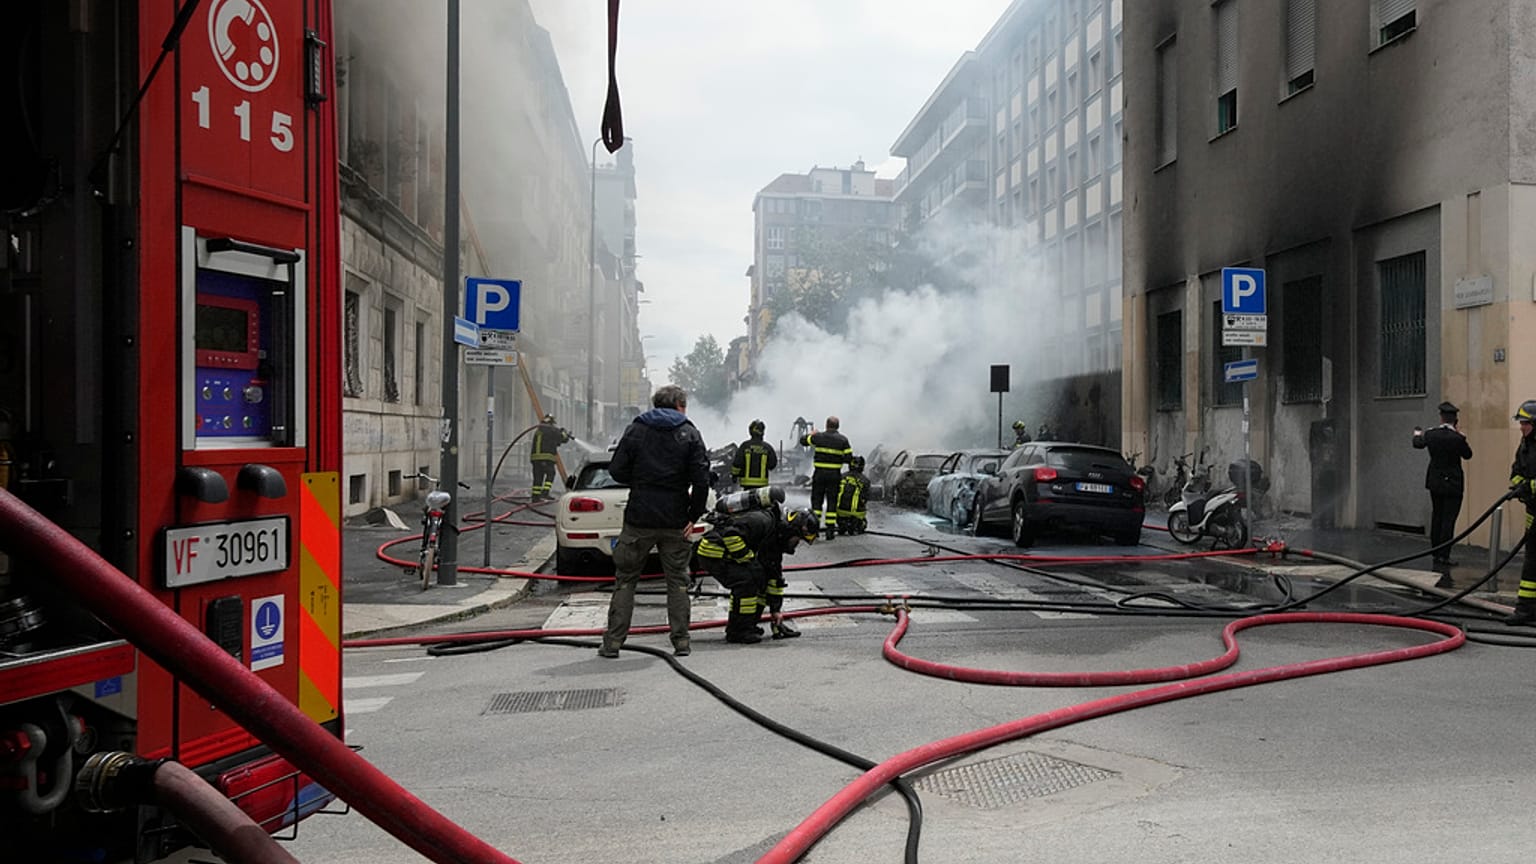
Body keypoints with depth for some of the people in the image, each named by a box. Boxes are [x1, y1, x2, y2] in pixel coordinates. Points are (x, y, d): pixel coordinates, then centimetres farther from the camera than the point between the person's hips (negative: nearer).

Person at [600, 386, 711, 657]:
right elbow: (701, 480, -8)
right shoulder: (690, 434, 0)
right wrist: (694, 515, -1)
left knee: (625, 579, 8)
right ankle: (681, 642, 8)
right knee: (677, 581, 10)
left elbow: (617, 470, 0)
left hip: (639, 519, 0)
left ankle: (613, 642, 6)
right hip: (675, 521, 0)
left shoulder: (636, 429, 4)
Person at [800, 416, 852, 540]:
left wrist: (811, 434, 30)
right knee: (832, 502, 6)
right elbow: (848, 458, -5)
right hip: (834, 474, 0)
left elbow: (803, 441, 11)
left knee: (816, 501, 8)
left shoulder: (818, 437, -3)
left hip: (819, 474, 0)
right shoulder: (843, 440, -3)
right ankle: (830, 530, 5)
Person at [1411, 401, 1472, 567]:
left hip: (1434, 483, 5)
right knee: (1449, 519, -2)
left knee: (1436, 517, 15)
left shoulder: (1430, 434, -4)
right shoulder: (1458, 438, -17)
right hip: (1453, 484, -5)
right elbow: (1468, 455, 1)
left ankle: (1436, 553, 21)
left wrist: (1417, 434, 40)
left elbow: (1417, 444, 18)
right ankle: (1443, 556, -4)